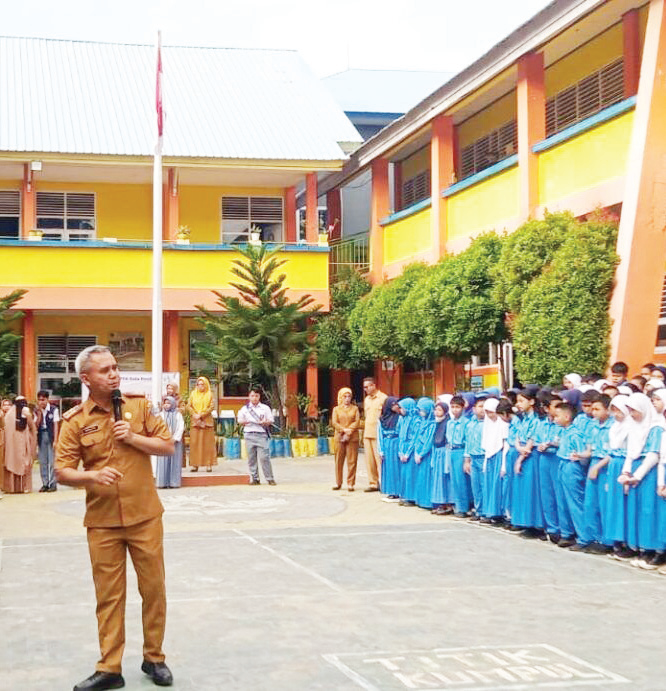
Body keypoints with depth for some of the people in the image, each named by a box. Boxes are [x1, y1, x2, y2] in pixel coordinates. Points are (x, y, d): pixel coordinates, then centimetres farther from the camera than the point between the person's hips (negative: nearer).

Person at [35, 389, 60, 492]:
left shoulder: (54, 410, -2)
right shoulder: (37, 411, 10)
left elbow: (56, 425, -5)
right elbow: (36, 425, 0)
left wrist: (55, 440, -11)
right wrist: (39, 412, -8)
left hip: (50, 436, -4)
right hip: (41, 437, 4)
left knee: (52, 462, -6)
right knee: (42, 462, 5)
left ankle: (53, 484, -2)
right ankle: (45, 484, 10)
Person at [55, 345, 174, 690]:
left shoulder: (139, 405, 1)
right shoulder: (75, 420, -4)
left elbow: (167, 446, 2)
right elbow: (62, 471, -5)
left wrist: (133, 437, -12)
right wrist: (92, 475, -23)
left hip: (145, 516, 1)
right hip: (102, 522, -1)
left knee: (153, 588, 7)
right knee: (109, 595, 5)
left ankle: (154, 658, 23)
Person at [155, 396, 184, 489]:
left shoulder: (178, 415, 5)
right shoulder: (161, 415, 10)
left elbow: (181, 427, -1)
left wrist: (174, 438, -10)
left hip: (175, 441, -1)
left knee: (174, 461, -2)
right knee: (163, 461, -3)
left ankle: (172, 482, 0)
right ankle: (163, 482, -1)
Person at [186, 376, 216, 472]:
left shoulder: (209, 394, 5)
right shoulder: (193, 394, 12)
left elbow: (211, 407, -4)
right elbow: (189, 406, 5)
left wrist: (201, 415, -13)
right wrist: (194, 415, -11)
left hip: (206, 421, -2)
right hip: (195, 421, 2)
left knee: (207, 443, -3)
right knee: (194, 443, -2)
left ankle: (208, 464, -2)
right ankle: (195, 464, -1)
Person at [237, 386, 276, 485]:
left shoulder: (265, 408, 10)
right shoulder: (244, 408, 12)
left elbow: (270, 421, 10)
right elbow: (240, 420, 16)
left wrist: (265, 422, -12)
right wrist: (244, 422, -7)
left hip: (261, 434, -2)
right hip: (249, 435, 2)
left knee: (264, 457, -8)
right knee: (251, 457, 2)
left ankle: (270, 478, -3)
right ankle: (254, 478, 10)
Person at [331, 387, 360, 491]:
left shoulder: (355, 408, 12)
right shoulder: (336, 409, 12)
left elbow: (357, 422, 1)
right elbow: (334, 423, 1)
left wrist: (349, 432, -12)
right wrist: (344, 430, -14)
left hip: (352, 438, -1)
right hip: (339, 437, 1)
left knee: (352, 461, -3)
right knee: (339, 460, 3)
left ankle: (350, 483, 0)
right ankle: (338, 483, 11)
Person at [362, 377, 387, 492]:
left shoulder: (383, 398, -5)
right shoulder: (366, 400, 18)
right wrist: (364, 432, 15)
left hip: (378, 434, -7)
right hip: (367, 434, 7)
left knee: (379, 459, -7)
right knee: (369, 460, 7)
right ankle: (373, 483, 12)